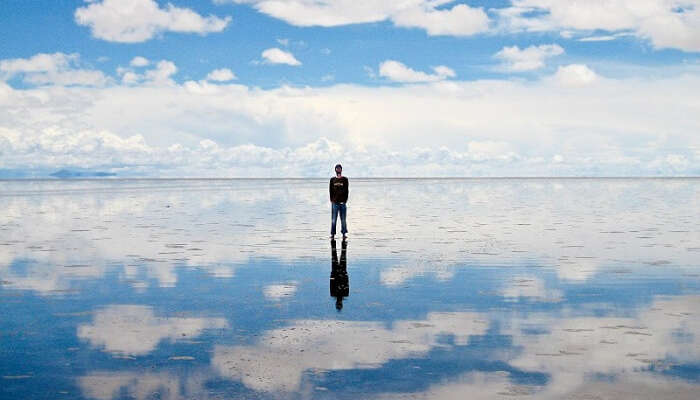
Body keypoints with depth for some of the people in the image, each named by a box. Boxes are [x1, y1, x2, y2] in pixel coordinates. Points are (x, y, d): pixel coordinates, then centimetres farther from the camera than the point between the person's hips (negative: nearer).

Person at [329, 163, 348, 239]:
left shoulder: (345, 179, 5)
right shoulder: (332, 180, 9)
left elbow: (346, 191, 2)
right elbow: (330, 190, 8)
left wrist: (344, 200, -6)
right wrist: (332, 200, -1)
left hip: (342, 202, -1)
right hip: (334, 202, 1)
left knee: (343, 219, 2)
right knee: (333, 219, 0)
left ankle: (344, 233, 7)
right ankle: (332, 234, 5)